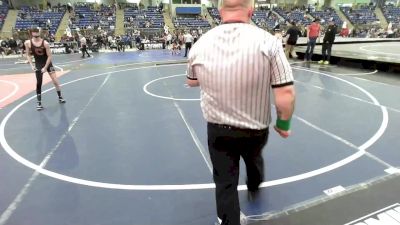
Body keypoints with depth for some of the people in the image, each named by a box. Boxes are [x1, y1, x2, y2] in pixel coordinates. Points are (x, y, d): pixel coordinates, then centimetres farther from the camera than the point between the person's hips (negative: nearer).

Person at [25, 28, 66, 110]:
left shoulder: (45, 43, -19)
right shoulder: (28, 43, -10)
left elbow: (49, 56, -14)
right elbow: (28, 55, 4)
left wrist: (45, 67, -15)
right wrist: (31, 65, -7)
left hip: (48, 63, -1)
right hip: (38, 64, 2)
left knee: (55, 81, -3)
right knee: (38, 83, 0)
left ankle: (60, 97, 16)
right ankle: (39, 103, 9)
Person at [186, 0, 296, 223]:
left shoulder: (200, 44, -10)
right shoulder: (268, 42, -19)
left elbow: (192, 81, 7)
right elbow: (286, 93, -20)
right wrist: (284, 122, -3)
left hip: (217, 130, 0)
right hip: (255, 129, 1)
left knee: (225, 183, 14)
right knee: (254, 159, 33)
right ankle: (254, 188, 64)